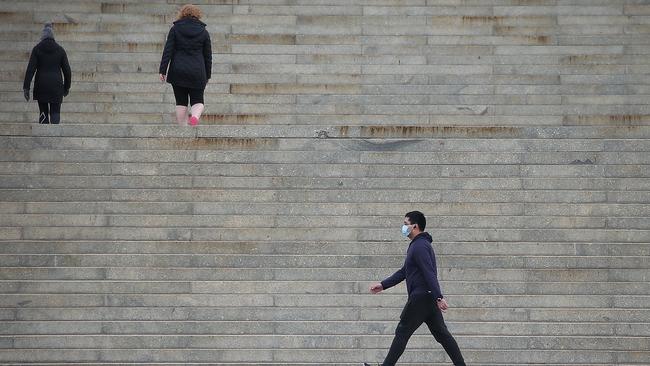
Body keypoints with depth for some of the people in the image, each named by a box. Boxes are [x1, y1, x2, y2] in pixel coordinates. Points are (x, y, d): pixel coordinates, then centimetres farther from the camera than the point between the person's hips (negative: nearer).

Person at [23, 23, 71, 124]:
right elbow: (67, 70, 4)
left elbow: (30, 69, -6)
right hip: (56, 85, 0)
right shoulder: (60, 50, 3)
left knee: (43, 113, 10)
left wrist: (26, 88, -6)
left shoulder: (37, 49, 0)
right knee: (55, 112, 1)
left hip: (41, 85, 0)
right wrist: (66, 87, 16)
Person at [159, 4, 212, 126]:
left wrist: (163, 70, -3)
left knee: (181, 102, 9)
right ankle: (195, 116, -26)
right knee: (198, 101, 7)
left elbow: (168, 51, -3)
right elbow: (208, 55, 9)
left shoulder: (175, 29, 2)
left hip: (178, 72, 0)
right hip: (197, 73, 0)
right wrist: (207, 75, 17)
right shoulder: (204, 32, 5)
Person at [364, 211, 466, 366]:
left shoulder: (420, 246, -14)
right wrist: (383, 285, 22)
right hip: (429, 298, 10)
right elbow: (404, 272, 25)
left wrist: (438, 297, -30)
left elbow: (429, 273, -23)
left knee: (402, 333, -2)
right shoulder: (418, 244, 20)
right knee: (442, 334, 8)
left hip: (420, 297, -10)